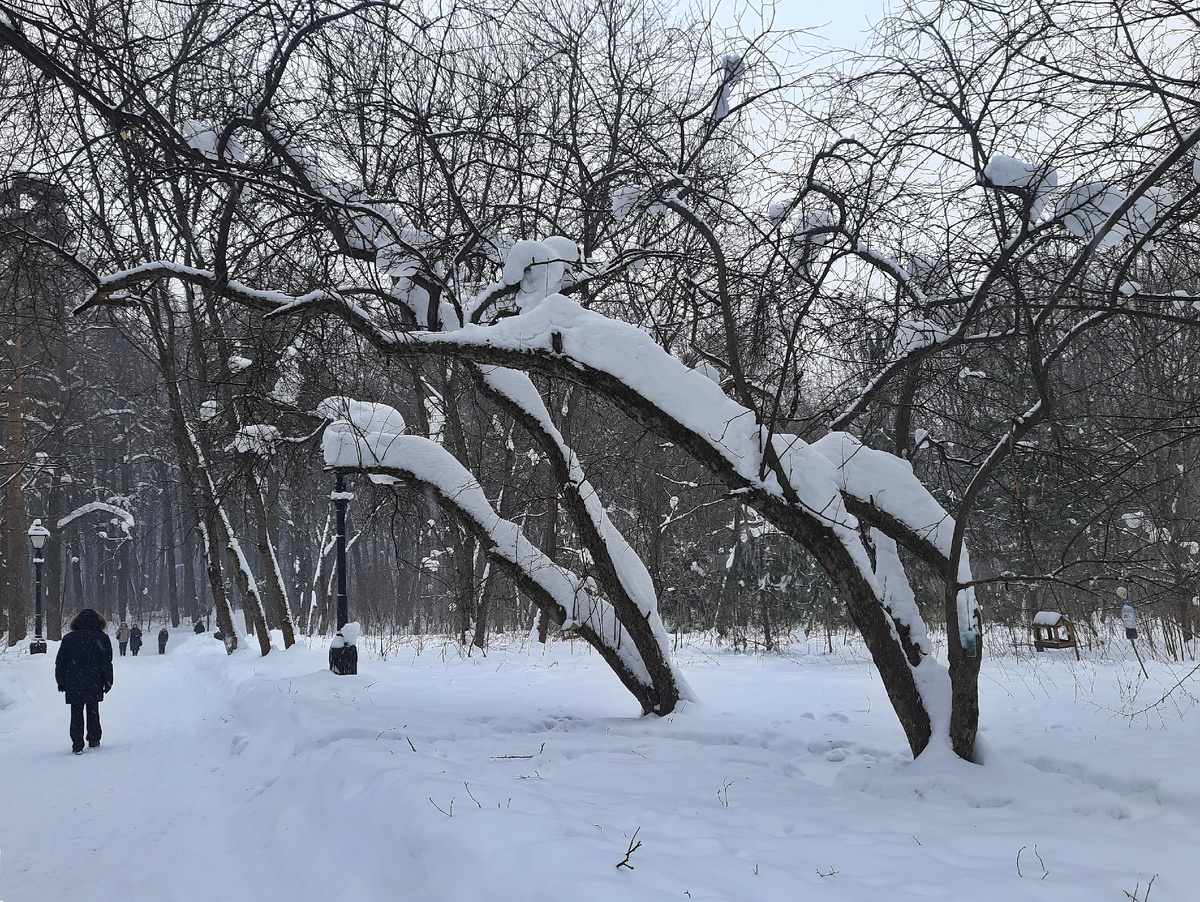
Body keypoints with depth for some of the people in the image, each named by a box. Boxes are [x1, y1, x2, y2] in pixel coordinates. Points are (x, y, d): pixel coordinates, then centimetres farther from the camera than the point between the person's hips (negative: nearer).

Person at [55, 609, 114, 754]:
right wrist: (108, 681, 3)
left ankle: (77, 746, 0)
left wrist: (61, 682, 11)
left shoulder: (68, 638, 2)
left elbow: (60, 663, 4)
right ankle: (94, 740, 22)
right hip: (94, 685, 0)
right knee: (93, 712, 16)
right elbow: (107, 662, -4)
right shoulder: (102, 638, -4)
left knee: (76, 714, 5)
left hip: (73, 685, 0)